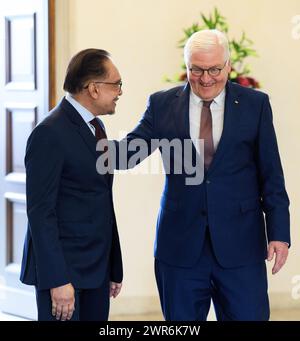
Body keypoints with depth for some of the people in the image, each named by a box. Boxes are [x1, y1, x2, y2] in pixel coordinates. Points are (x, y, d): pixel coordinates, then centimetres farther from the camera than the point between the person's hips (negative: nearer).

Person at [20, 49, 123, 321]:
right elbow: (40, 212, -17)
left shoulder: (95, 126, 13)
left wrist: (114, 267, 16)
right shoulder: (50, 134, -14)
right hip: (63, 267, -8)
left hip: (97, 267, 8)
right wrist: (58, 280, -22)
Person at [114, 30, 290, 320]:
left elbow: (271, 175, 3)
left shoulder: (255, 104, 2)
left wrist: (279, 233, -3)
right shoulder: (162, 105, 4)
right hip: (181, 243, 1)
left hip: (240, 245, -1)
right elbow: (127, 153, -1)